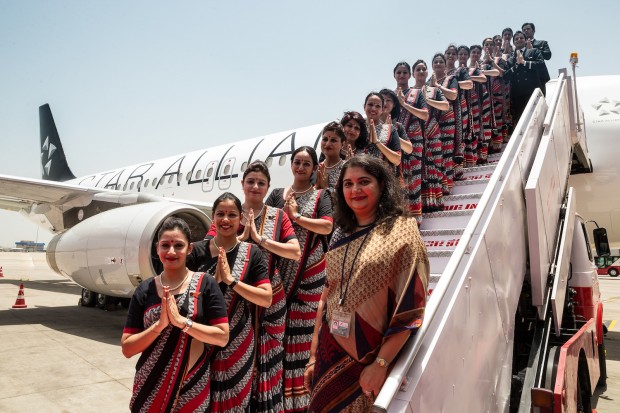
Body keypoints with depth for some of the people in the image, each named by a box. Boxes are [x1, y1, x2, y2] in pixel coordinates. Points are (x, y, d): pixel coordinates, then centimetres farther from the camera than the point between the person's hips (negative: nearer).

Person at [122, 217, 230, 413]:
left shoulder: (205, 284, -8)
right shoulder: (145, 289, -2)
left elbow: (222, 336, -11)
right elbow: (127, 348, -2)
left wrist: (181, 321, -20)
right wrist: (160, 324, -18)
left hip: (192, 387, -1)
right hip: (150, 388, 2)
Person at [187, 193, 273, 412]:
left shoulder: (252, 252, -4)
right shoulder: (198, 251, -2)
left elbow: (266, 299, -10)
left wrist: (230, 280, -18)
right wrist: (214, 280, -16)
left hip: (238, 341, 0)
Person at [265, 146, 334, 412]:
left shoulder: (321, 195, 4)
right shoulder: (277, 195, 12)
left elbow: (327, 227, -12)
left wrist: (296, 216, -12)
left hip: (310, 271, -2)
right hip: (282, 270, 2)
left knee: (305, 328, 2)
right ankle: (282, 391, 16)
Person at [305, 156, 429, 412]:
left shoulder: (401, 232, -9)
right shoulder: (341, 236, 6)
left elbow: (410, 308, -13)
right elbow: (327, 295, 9)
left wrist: (381, 363, -15)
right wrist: (314, 354, 9)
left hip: (370, 358, -4)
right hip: (331, 353, 5)